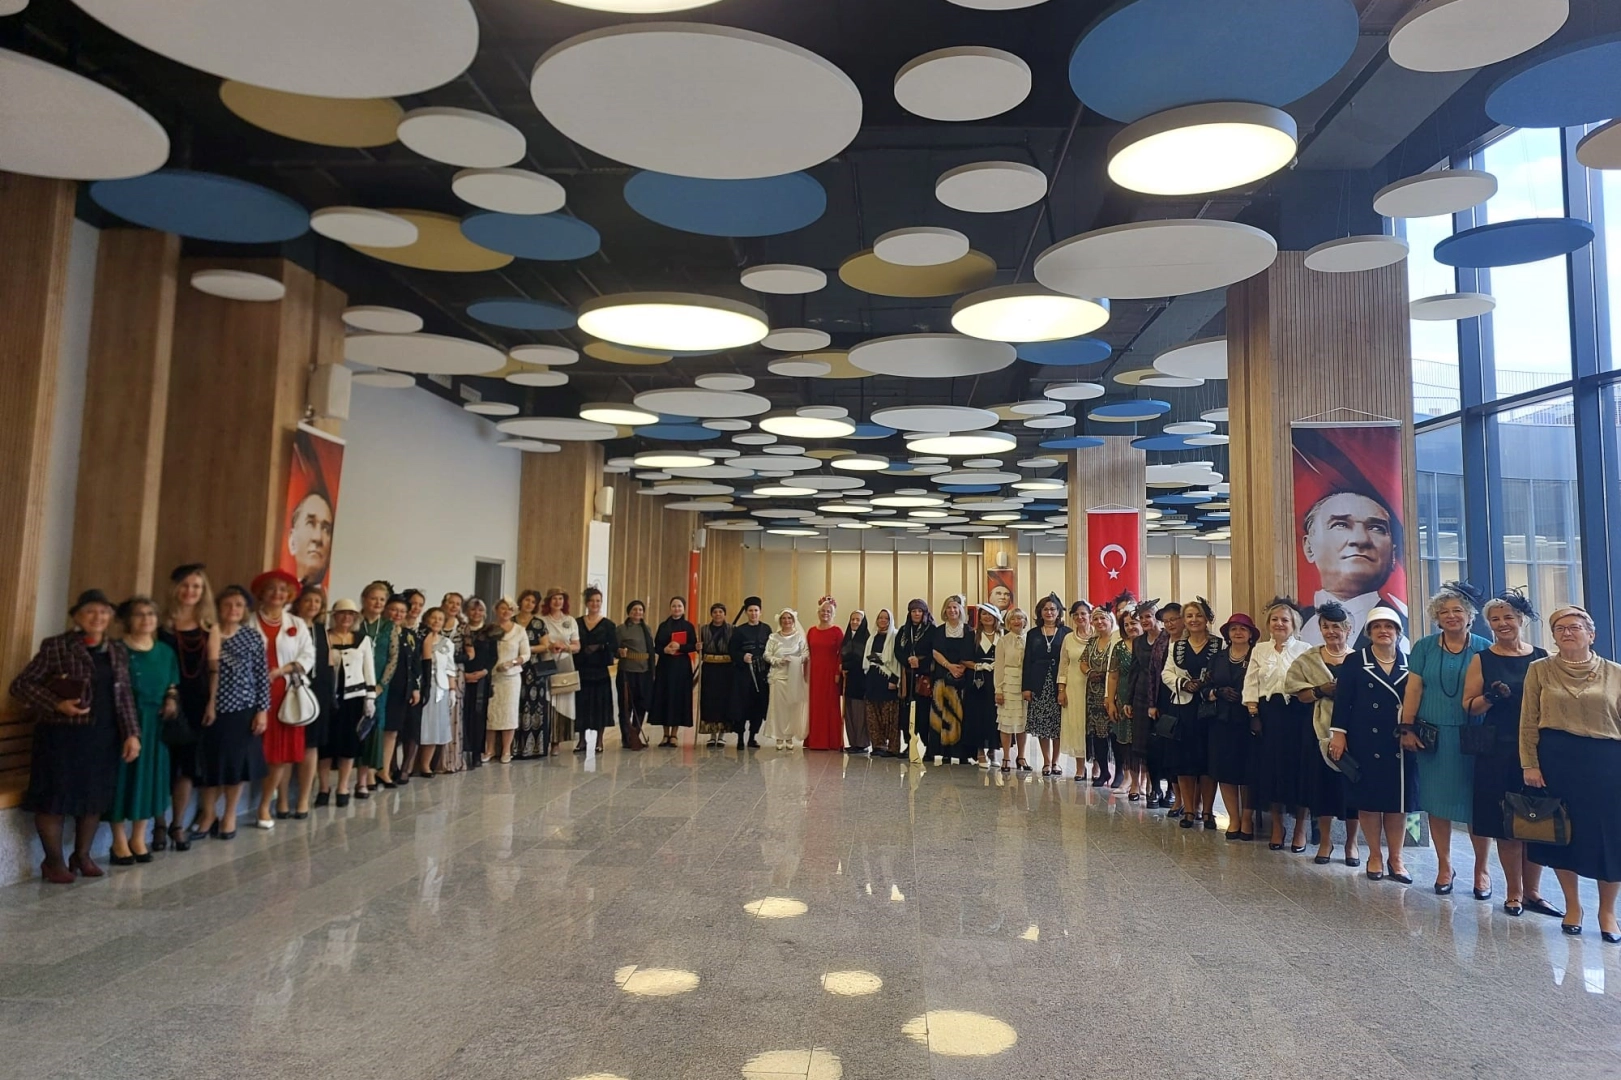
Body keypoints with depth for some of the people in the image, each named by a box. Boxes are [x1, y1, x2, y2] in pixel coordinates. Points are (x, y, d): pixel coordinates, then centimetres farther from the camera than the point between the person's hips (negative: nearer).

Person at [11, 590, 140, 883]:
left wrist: (132, 733, 3)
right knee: (55, 797, 2)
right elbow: (20, 685, -5)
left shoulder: (118, 651, 9)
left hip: (104, 737, 5)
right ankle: (54, 860, 17)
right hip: (61, 735, -4)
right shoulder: (55, 647, -5)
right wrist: (58, 705, -18)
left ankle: (82, 855, 25)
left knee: (95, 797, 11)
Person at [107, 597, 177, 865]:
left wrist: (172, 700, -2)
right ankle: (120, 841, 13)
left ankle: (138, 838, 22)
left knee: (149, 777, 10)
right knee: (123, 776, 1)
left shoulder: (166, 651, 10)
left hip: (155, 724, 5)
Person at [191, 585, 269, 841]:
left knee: (237, 763, 8)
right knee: (211, 763, 7)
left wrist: (262, 710, -4)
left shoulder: (253, 637, -1)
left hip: (243, 709, 0)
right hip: (213, 710, 0)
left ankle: (229, 816, 24)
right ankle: (208, 813, 27)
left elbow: (262, 676, 0)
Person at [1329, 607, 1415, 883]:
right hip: (1366, 742, -1)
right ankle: (1375, 855, 18)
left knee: (1398, 801, 5)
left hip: (1401, 744, 2)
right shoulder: (1354, 661, 1)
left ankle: (1395, 857, 18)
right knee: (1368, 800, 4)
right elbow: (1342, 700, -2)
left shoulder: (1410, 663, 6)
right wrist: (1338, 733, -7)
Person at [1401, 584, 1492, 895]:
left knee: (1475, 803, 2)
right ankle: (1444, 866, 19)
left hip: (1473, 738, -1)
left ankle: (1482, 869, 18)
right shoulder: (1424, 647, 5)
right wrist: (1406, 728, -4)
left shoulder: (1484, 649, 3)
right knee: (1437, 803, 6)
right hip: (1432, 737, 1)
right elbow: (1413, 689, 1)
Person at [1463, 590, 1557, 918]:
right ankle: (1514, 892, 14)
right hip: (1498, 750, -1)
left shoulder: (1543, 658, 6)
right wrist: (1491, 697, -17)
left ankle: (1532, 891, 18)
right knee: (1505, 822, 2)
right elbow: (1469, 705, 1)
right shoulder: (1482, 660, 2)